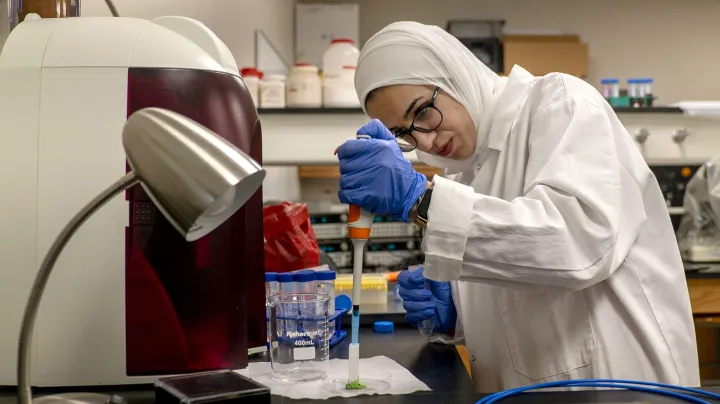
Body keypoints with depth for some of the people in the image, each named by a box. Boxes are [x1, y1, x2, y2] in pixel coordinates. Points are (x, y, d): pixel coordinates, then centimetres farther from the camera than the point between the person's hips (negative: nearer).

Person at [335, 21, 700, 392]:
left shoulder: (559, 102, -11)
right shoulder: (466, 172, 8)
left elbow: (581, 241, -29)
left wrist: (419, 199, -33)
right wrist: (452, 310, -4)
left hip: (614, 382, -6)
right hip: (520, 384, 6)